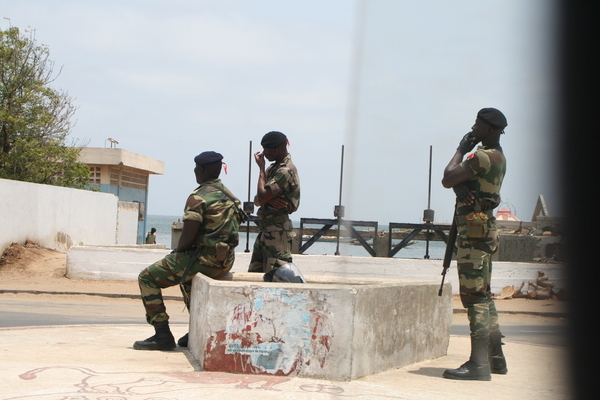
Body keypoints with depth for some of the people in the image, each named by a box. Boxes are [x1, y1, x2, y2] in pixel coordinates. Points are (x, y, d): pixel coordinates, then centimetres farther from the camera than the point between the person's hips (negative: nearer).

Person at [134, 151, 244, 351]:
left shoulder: (199, 197, -15)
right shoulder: (229, 196, 11)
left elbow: (188, 237, -20)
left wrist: (177, 252, 2)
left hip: (204, 259, -9)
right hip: (224, 261, 9)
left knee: (147, 278, 3)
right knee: (187, 277, 38)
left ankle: (162, 335, -3)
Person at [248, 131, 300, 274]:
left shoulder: (286, 171, -15)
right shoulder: (273, 168, 16)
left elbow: (262, 197, -22)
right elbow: (257, 201, 11)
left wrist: (261, 168, -10)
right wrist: (270, 200, -14)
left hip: (278, 231, -10)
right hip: (265, 229, 10)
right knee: (254, 272, 11)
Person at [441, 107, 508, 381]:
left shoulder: (483, 157, -16)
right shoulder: (497, 157, 16)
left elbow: (447, 179, -12)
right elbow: (456, 178, 11)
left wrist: (461, 150, 0)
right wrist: (462, 187, -12)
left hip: (474, 232, -10)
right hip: (484, 231, 10)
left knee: (474, 296, -10)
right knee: (482, 295, 16)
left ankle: (479, 364, -10)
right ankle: (494, 357, 23)